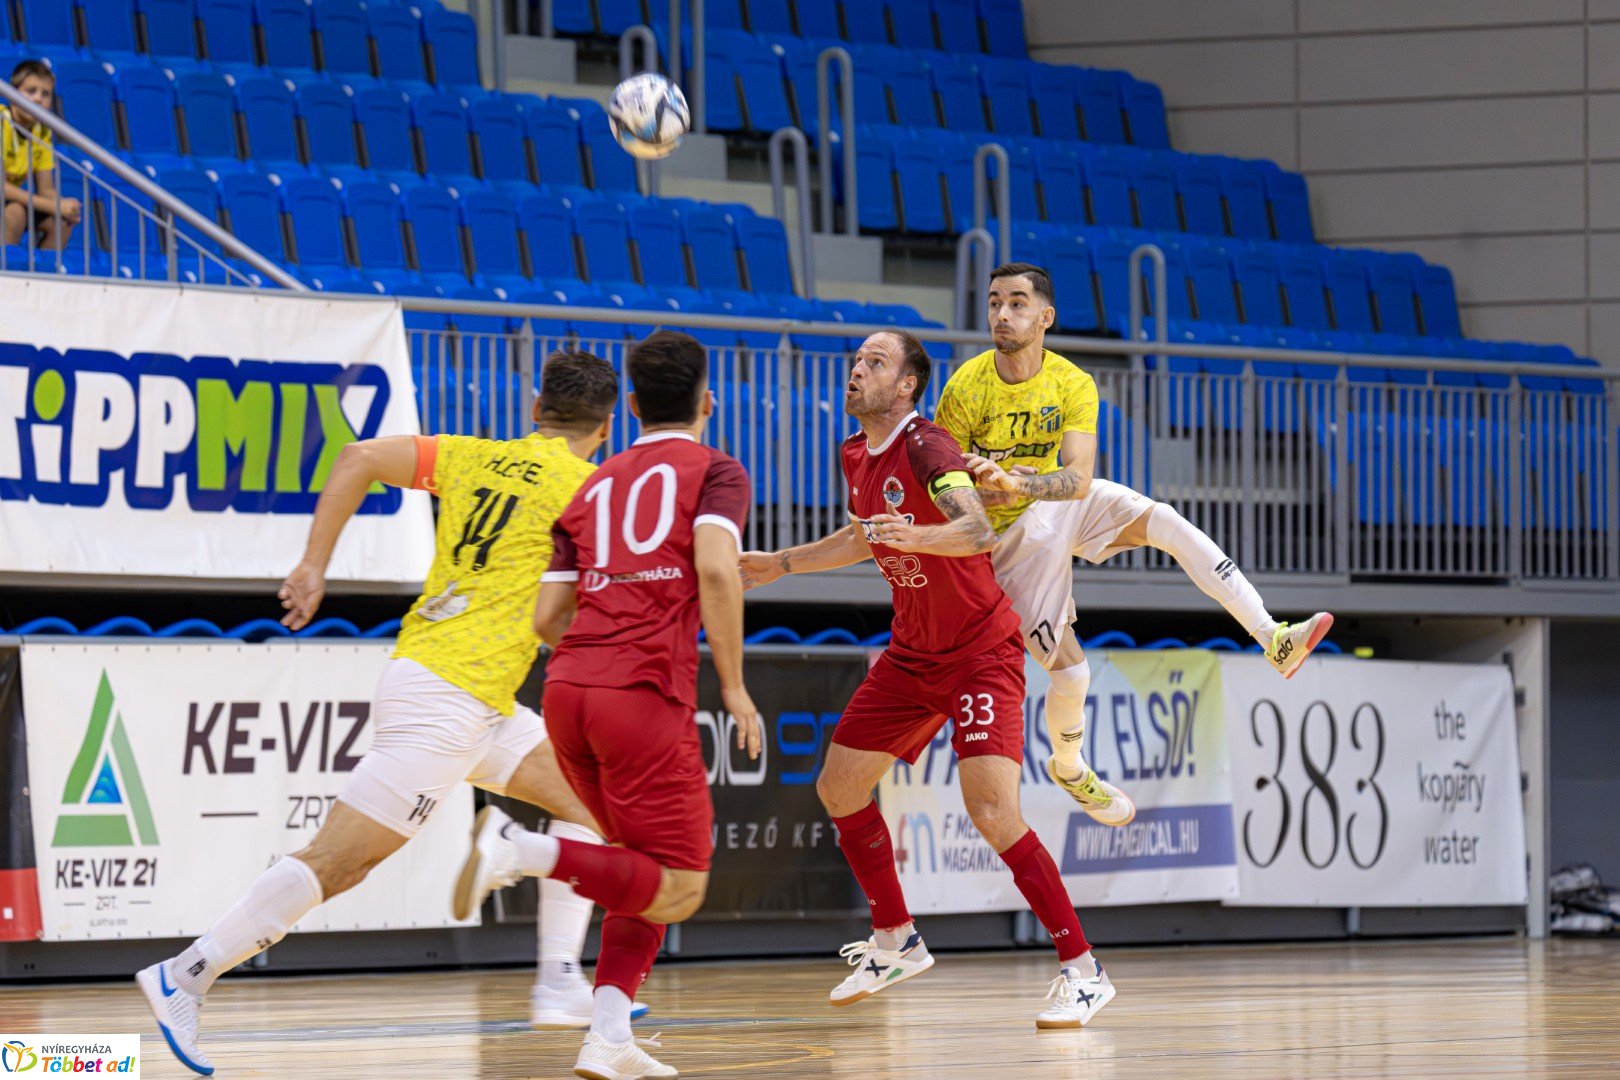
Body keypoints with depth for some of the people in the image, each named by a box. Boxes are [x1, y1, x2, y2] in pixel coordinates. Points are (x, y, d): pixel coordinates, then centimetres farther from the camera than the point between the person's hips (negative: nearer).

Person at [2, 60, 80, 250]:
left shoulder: (42, 132, -1)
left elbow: (46, 190, 2)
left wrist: (63, 206, -22)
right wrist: (52, 206, -29)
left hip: (11, 200, 7)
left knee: (62, 221, -9)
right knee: (16, 212, -32)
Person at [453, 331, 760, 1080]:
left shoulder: (596, 485, 22)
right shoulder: (715, 471, 7)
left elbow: (547, 616, 18)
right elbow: (716, 569, -13)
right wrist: (733, 684, -6)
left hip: (568, 687, 7)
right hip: (646, 692, -6)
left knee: (647, 875, 19)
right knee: (677, 892, -3)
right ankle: (524, 850, -22)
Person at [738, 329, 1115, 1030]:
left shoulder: (926, 447, -21)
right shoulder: (856, 456, 5)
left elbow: (977, 529, -38)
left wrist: (916, 535, -56)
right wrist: (780, 563, 30)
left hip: (979, 652, -9)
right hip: (910, 656, 9)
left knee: (994, 814, -22)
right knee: (840, 788, 11)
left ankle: (1082, 971, -14)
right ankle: (895, 944, 30)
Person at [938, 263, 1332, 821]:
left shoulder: (1072, 385, -16)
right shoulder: (968, 389, -23)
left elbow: (1078, 480, -29)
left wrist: (1016, 484, -49)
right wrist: (991, 494, -35)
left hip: (1064, 504, 3)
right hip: (1009, 535, -3)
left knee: (1164, 521, -22)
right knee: (1069, 671, -7)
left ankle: (1275, 641, -25)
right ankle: (1068, 769, 26)